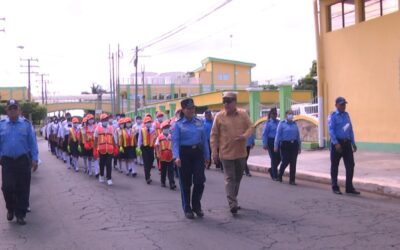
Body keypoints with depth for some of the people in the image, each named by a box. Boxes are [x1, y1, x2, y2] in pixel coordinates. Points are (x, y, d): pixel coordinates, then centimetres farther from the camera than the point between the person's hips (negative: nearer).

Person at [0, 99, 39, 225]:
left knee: (22, 188, 4)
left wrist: (34, 159, -4)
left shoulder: (26, 124, -1)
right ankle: (10, 209, 24)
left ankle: (20, 214, 16)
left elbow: (32, 143, -1)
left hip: (23, 160, -1)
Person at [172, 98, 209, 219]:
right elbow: (175, 141, -9)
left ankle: (196, 205, 18)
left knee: (199, 181, -4)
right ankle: (187, 208, 19)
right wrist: (176, 157, -22)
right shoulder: (178, 124, -1)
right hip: (184, 154, -2)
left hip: (198, 153, 3)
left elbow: (204, 140, 10)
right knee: (185, 183, 5)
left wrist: (206, 156, 9)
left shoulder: (200, 122, 8)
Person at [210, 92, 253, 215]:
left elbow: (250, 127, 6)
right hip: (226, 153, -4)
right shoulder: (219, 116, -5)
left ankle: (233, 200, 31)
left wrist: (245, 136, -16)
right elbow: (214, 135, -2)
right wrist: (214, 151, -5)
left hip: (241, 153, 4)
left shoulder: (243, 114, 1)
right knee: (230, 179, -7)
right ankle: (232, 204, -8)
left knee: (238, 178, 15)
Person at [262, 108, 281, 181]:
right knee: (274, 158, 0)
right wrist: (265, 144, -12)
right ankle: (275, 176, 9)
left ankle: (271, 170, 28)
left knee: (279, 157, 1)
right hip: (271, 141, -4)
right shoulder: (268, 123, -3)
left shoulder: (279, 122, 7)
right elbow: (265, 134, -6)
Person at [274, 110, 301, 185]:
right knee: (285, 162, -3)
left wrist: (299, 147, 12)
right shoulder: (282, 123, 0)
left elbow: (298, 136, 12)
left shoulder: (294, 124, 10)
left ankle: (292, 180, 8)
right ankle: (279, 175, 24)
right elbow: (278, 135, -4)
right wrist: (276, 146, -9)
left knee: (293, 163, 1)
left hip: (294, 144, 4)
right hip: (285, 145, -3)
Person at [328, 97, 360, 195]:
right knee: (334, 166, 5)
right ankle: (335, 187, 16)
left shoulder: (346, 115, 13)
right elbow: (331, 131, -14)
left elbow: (350, 130, 16)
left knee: (350, 165, 2)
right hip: (337, 143, -5)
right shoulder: (333, 116, -6)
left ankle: (349, 187, 11)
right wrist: (336, 143, -22)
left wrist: (353, 143, 12)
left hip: (347, 143, 6)